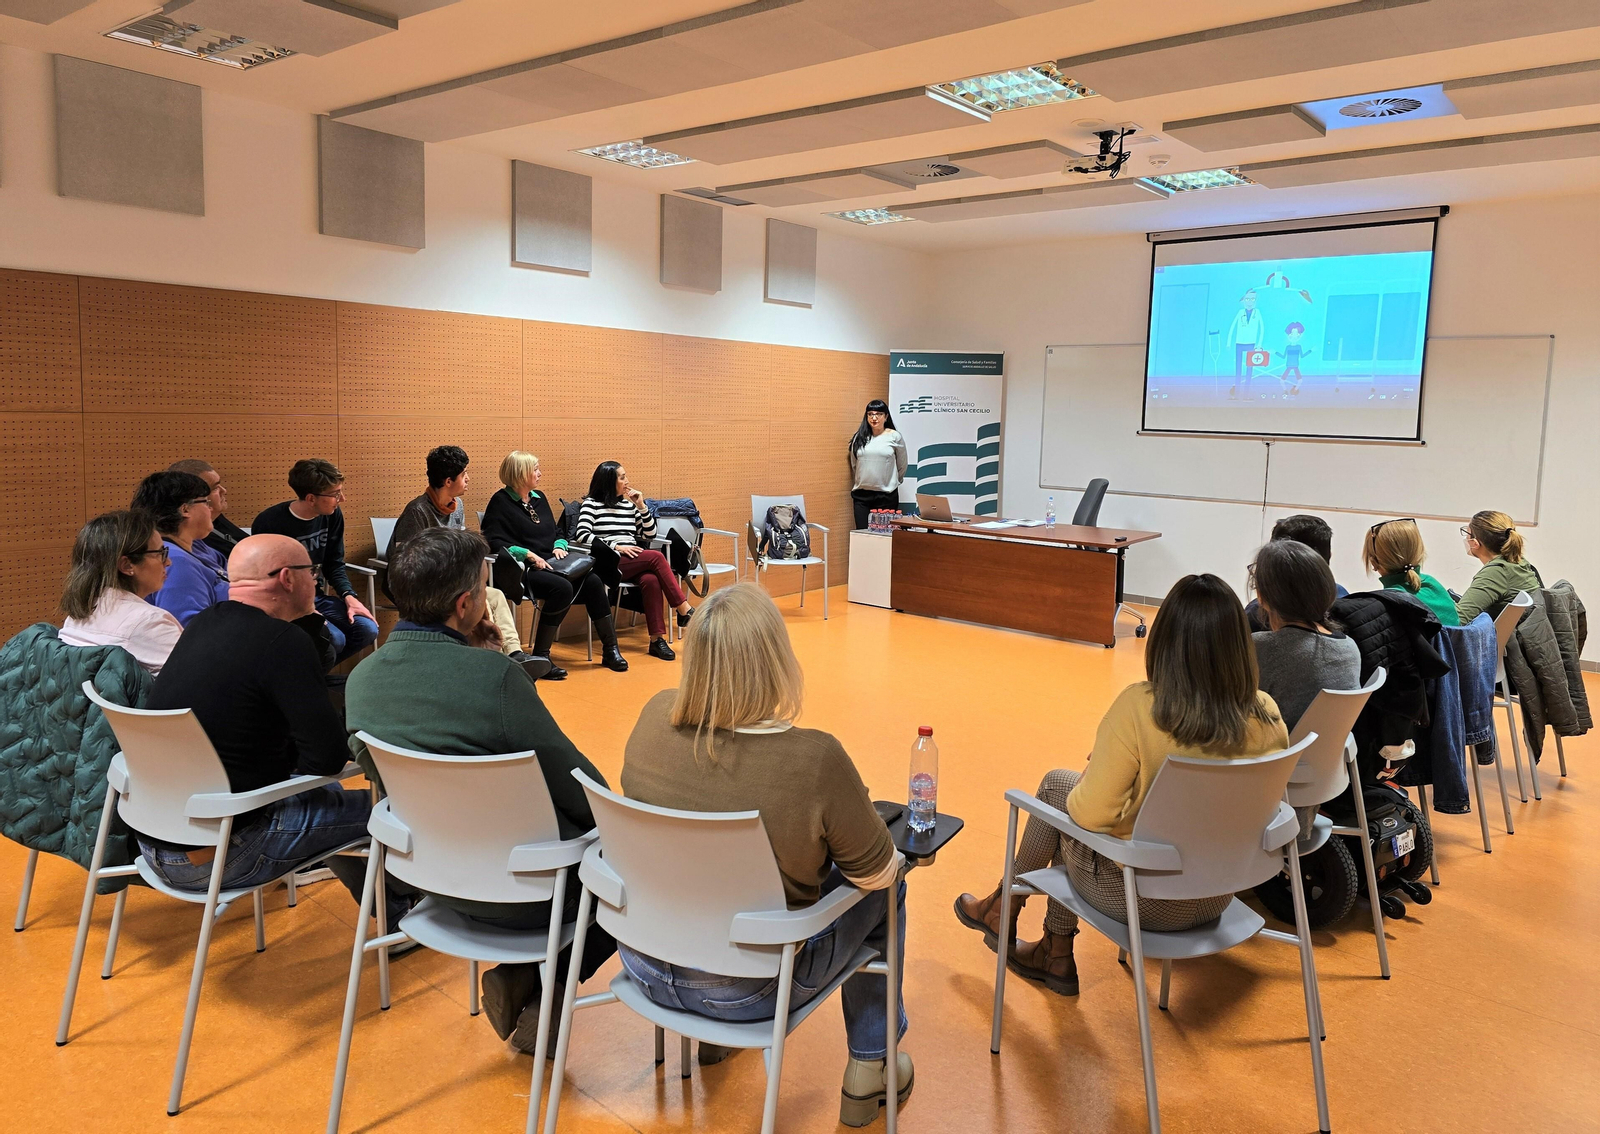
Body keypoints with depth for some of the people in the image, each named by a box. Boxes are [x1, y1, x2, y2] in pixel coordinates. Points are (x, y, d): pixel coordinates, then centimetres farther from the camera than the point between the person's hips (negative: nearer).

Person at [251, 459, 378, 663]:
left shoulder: (332, 516, 1)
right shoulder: (269, 524, -18)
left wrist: (349, 596, -9)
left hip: (316, 597, 6)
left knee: (367, 629, -16)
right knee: (334, 639, -28)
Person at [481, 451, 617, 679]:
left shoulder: (539, 498, 18)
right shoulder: (501, 502, -3)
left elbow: (556, 532, 24)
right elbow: (495, 541, -13)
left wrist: (559, 546, 2)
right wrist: (528, 555, -21)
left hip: (551, 564, 7)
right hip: (523, 569, -7)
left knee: (592, 581, -17)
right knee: (562, 588, -34)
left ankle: (610, 650, -10)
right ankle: (540, 656, -25)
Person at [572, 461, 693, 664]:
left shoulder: (629, 505, 18)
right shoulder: (591, 504, 5)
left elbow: (649, 535, 18)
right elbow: (581, 535, -9)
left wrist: (642, 507, 7)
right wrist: (616, 546, -16)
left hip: (633, 562, 4)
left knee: (651, 580, -31)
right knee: (656, 557, -27)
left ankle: (657, 638, -32)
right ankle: (684, 610, -22)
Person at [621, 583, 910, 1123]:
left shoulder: (655, 717, -15)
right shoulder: (814, 759, -30)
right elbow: (877, 871, -13)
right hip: (750, 990, -5)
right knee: (885, 892, 18)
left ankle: (710, 1031, 43)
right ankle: (868, 1068, 31)